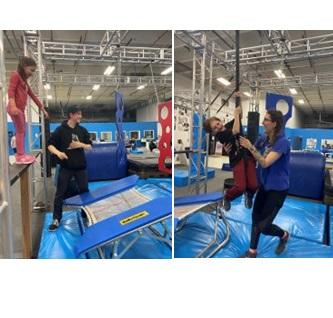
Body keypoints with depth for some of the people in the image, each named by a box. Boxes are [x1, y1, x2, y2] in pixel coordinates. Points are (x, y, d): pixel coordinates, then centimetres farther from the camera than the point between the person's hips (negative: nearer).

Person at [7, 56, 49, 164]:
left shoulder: (24, 81, 26)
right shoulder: (15, 75, 0)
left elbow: (33, 96, 28)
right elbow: (11, 90, -14)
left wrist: (43, 109, 27)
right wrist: (13, 106, -29)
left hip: (21, 109, 9)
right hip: (15, 109, -9)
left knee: (22, 132, 9)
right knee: (20, 131, -9)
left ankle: (20, 154, 15)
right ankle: (20, 156, -7)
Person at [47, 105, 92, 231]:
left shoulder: (82, 130, 4)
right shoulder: (60, 129, -5)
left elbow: (89, 146, 7)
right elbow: (50, 145, -5)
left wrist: (81, 145, -12)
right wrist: (58, 152, -23)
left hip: (80, 166, 3)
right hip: (66, 167, -3)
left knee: (84, 191, 11)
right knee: (60, 193, 5)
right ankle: (56, 219, 19)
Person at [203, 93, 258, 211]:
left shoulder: (229, 125, 11)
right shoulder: (219, 135, -10)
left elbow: (239, 114, 22)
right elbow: (236, 131, -22)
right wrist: (236, 114, -10)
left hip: (248, 156, 5)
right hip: (237, 160, -5)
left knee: (253, 185, -10)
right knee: (240, 187, -19)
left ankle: (249, 195, 29)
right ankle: (226, 198, 16)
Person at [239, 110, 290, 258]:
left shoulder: (282, 142, -21)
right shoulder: (263, 139, 1)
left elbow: (265, 162, -28)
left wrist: (251, 147, -37)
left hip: (278, 188, -7)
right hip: (264, 185, 7)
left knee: (264, 226, -2)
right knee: (256, 218, 12)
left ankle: (284, 235, 31)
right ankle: (252, 251, 28)